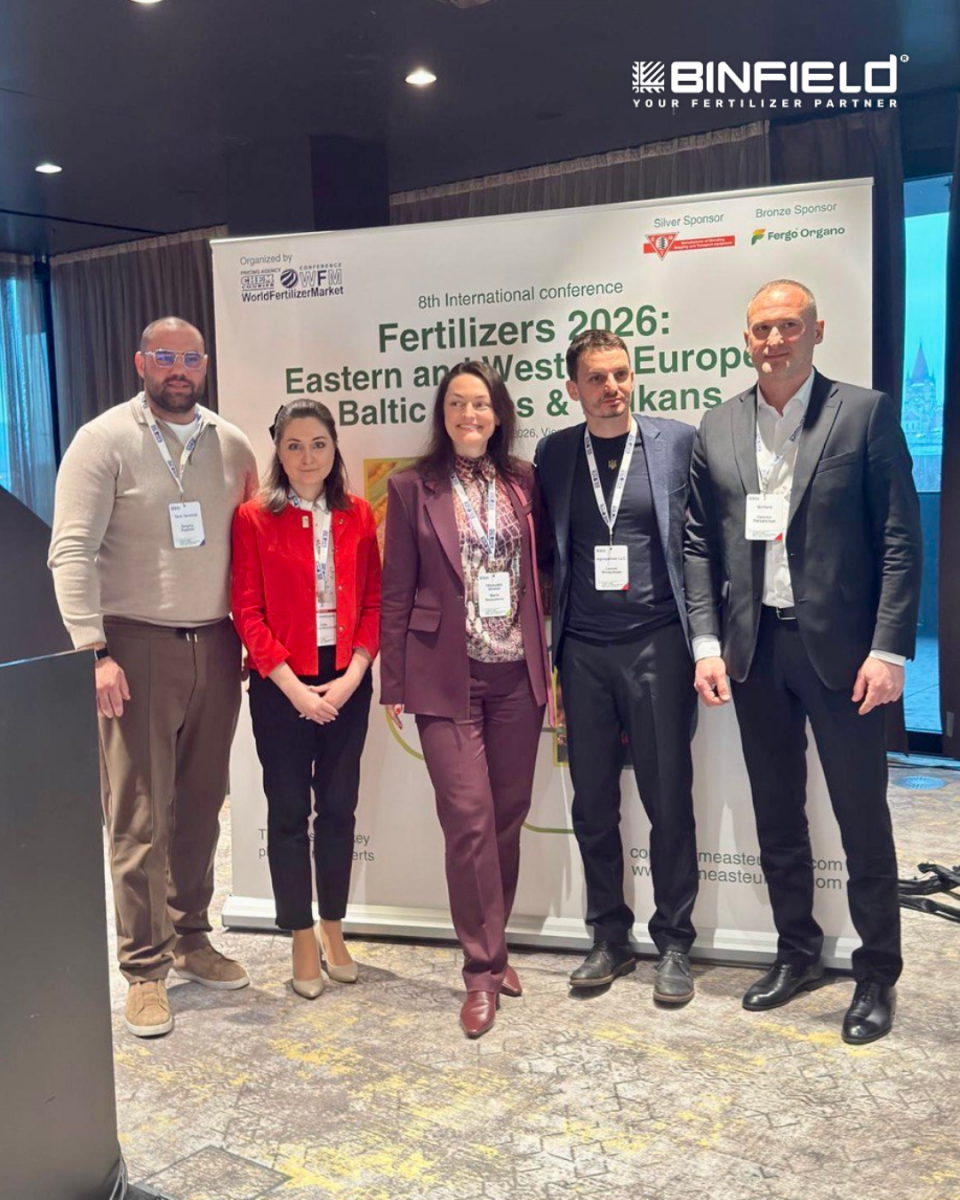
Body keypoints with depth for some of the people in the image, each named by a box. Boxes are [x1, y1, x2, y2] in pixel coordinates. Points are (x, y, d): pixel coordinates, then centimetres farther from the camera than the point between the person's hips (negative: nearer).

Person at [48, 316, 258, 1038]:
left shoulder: (231, 446, 10)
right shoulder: (104, 441, -4)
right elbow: (72, 552, -9)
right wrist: (94, 650, -17)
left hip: (215, 647, 4)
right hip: (136, 648, -4)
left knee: (200, 807, 11)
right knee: (138, 816, 0)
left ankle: (189, 938, 27)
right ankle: (145, 969, 12)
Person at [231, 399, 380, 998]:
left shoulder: (358, 516, 4)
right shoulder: (255, 518, -4)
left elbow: (373, 602, 3)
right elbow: (248, 612, -7)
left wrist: (352, 677, -8)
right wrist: (294, 686, -13)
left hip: (347, 683, 3)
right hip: (281, 686, -2)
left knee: (339, 808, 10)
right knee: (289, 812, 6)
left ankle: (333, 929, 26)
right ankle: (302, 941, 19)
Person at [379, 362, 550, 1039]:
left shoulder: (524, 482, 8)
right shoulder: (413, 488, 1)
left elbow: (541, 572, 9)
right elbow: (397, 591, 2)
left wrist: (549, 662, 4)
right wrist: (394, 684, 0)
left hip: (517, 674, 3)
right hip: (448, 676, -3)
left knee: (509, 815, 10)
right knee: (469, 817, -6)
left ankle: (492, 948, 28)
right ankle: (484, 969, 7)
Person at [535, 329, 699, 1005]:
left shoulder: (677, 442, 1)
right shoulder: (554, 453, 7)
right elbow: (546, 549, 8)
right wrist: (546, 643, 2)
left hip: (657, 644, -2)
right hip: (583, 651, 3)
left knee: (669, 803, 4)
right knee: (593, 805, 10)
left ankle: (674, 945, 19)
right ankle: (610, 940, 25)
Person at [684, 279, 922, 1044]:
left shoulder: (864, 413, -3)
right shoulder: (718, 429, 7)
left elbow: (900, 538, -6)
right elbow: (700, 544, 8)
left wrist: (889, 650, -12)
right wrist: (708, 643, 0)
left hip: (839, 647, -4)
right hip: (755, 648, 4)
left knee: (863, 817, 6)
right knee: (776, 815, 15)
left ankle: (878, 974, 22)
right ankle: (797, 953, 32)